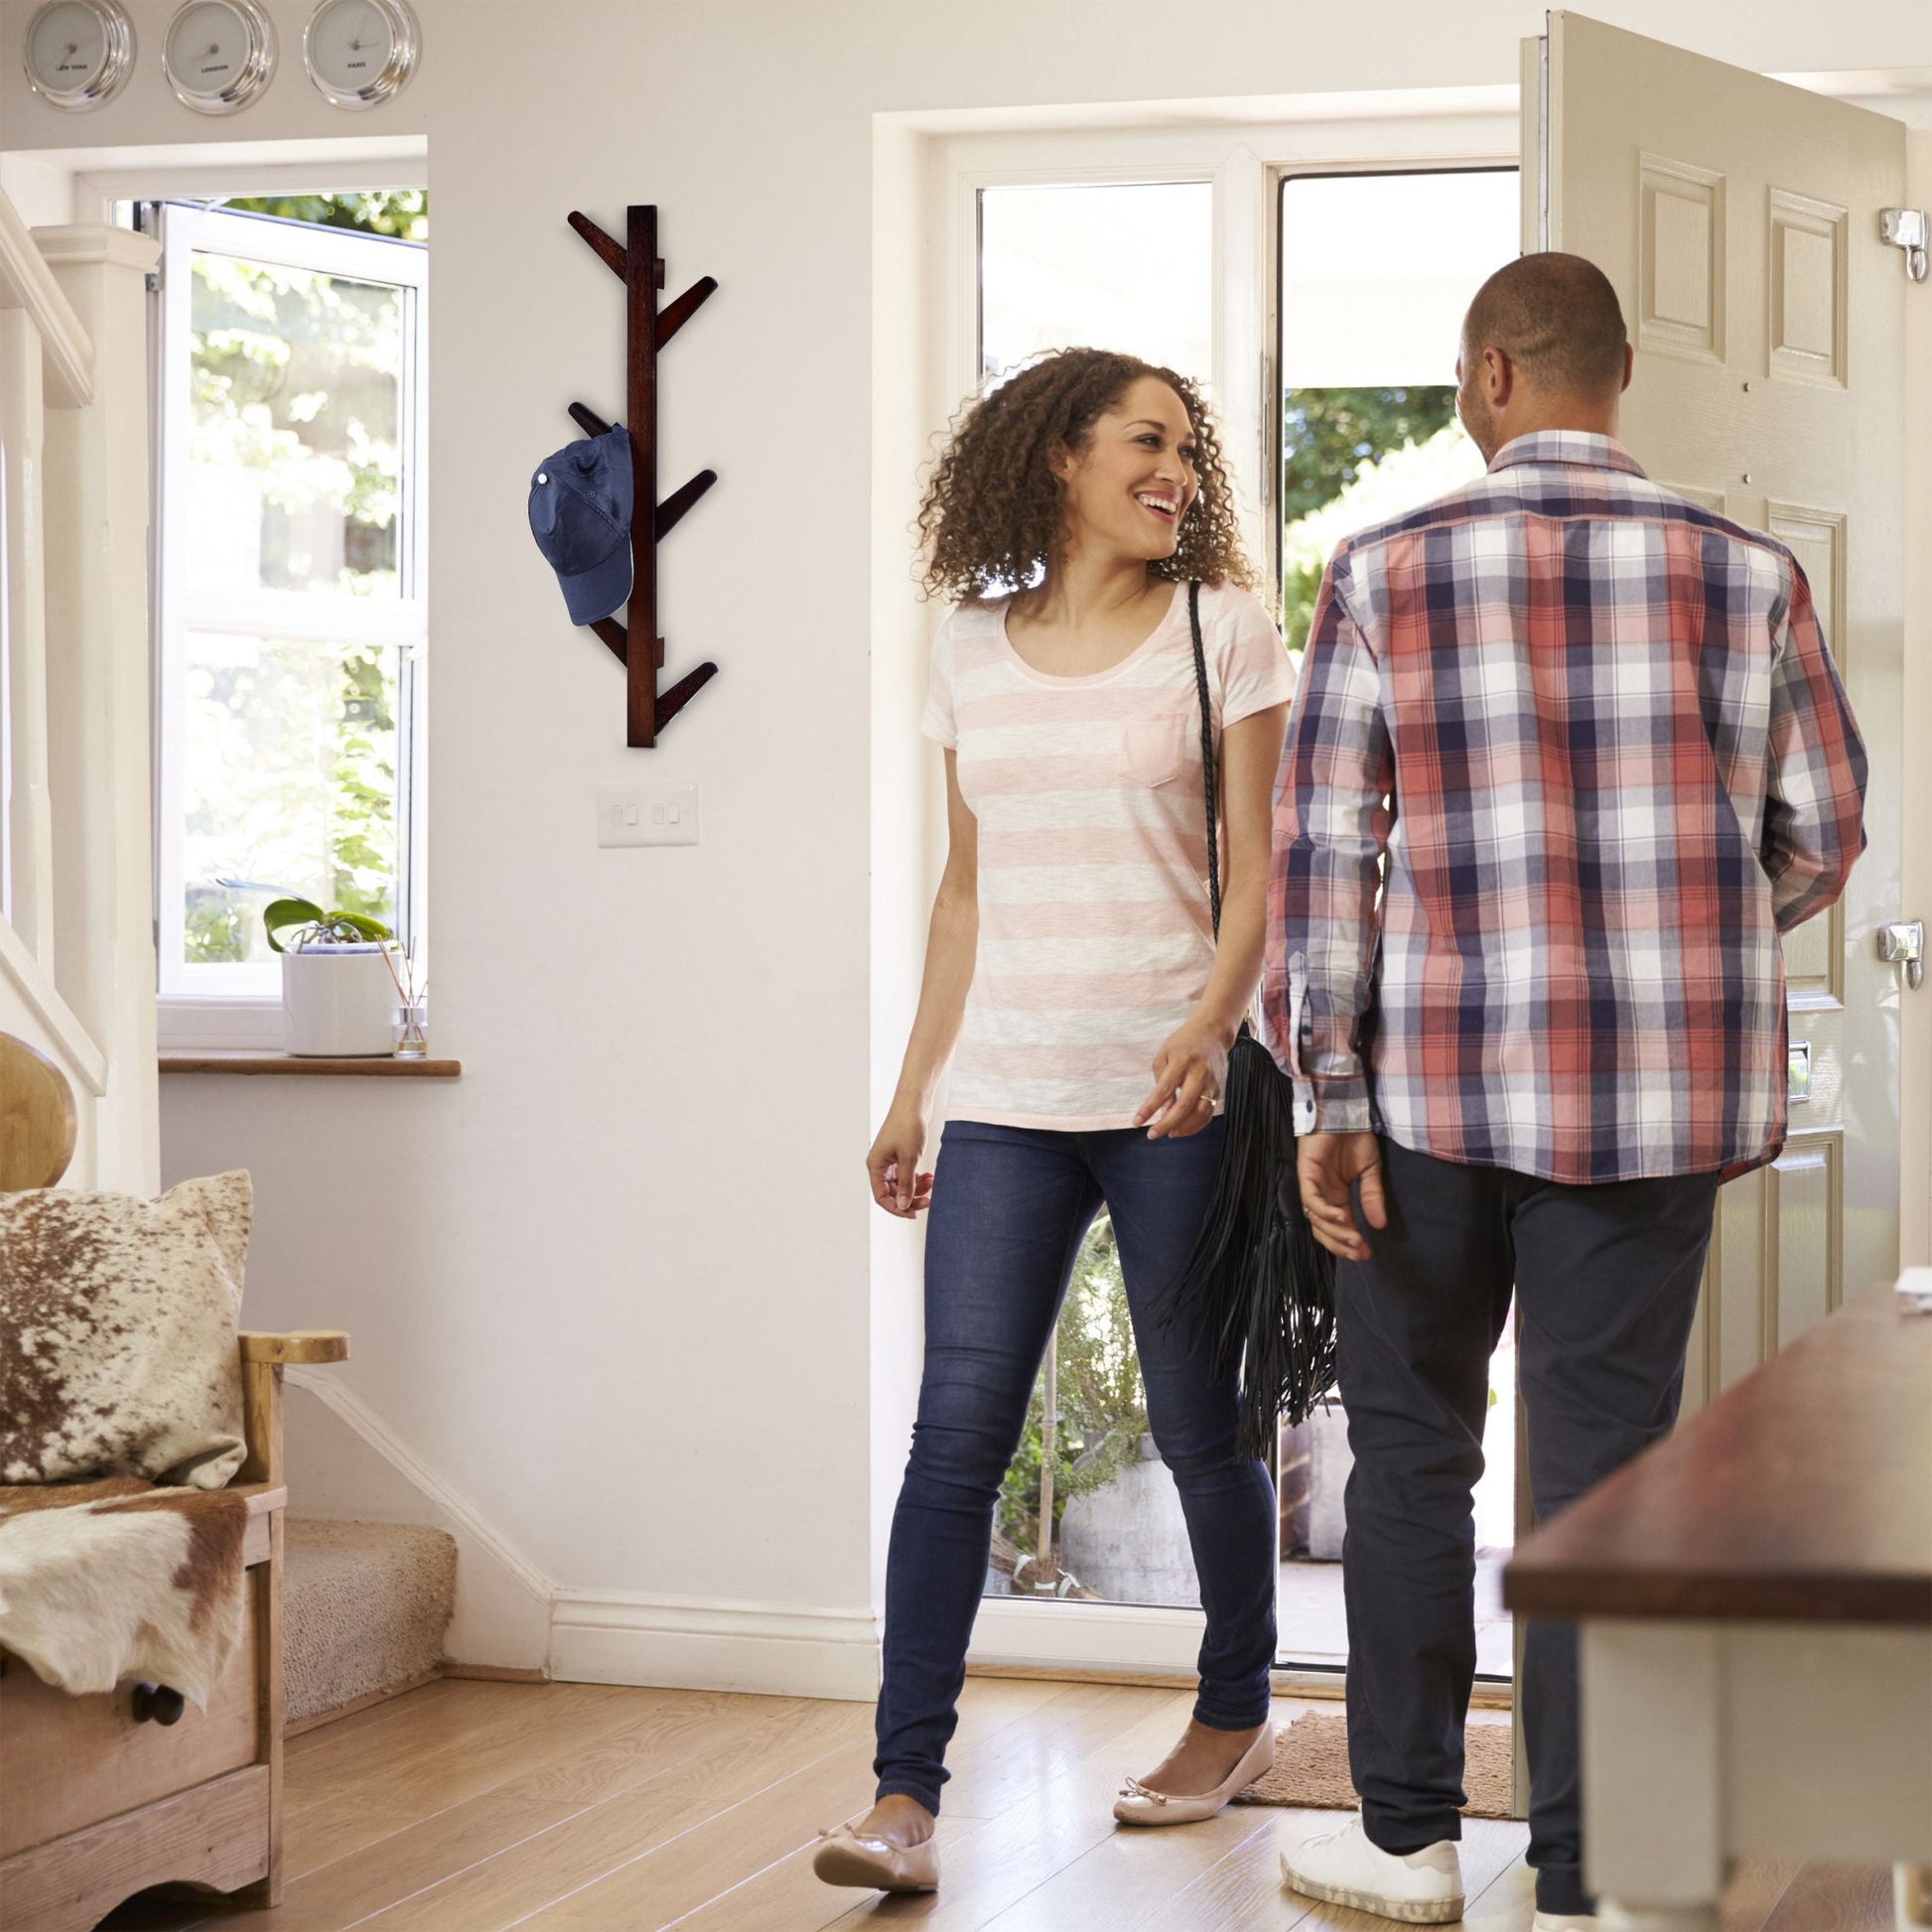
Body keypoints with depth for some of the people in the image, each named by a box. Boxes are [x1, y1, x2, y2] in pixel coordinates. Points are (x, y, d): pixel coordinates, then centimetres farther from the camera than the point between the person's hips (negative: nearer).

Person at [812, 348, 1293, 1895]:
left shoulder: (1224, 637, 2)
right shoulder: (975, 658, 12)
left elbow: (1258, 874, -4)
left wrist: (1209, 1025, -21)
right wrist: (912, 1091, 16)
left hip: (1175, 1095, -2)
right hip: (1008, 1103, 3)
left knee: (1201, 1425, 6)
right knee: (957, 1434, -6)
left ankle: (1238, 1710, 28)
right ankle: (905, 1794, -6)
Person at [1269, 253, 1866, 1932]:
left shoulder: (1387, 575, -4)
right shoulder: (1749, 576, 0)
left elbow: (1320, 850, -7)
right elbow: (1819, 837, 9)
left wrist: (1325, 1105, -4)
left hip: (1442, 1079, -1)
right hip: (1659, 1093, 1)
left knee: (1411, 1444, 15)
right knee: (1604, 1470, 5)